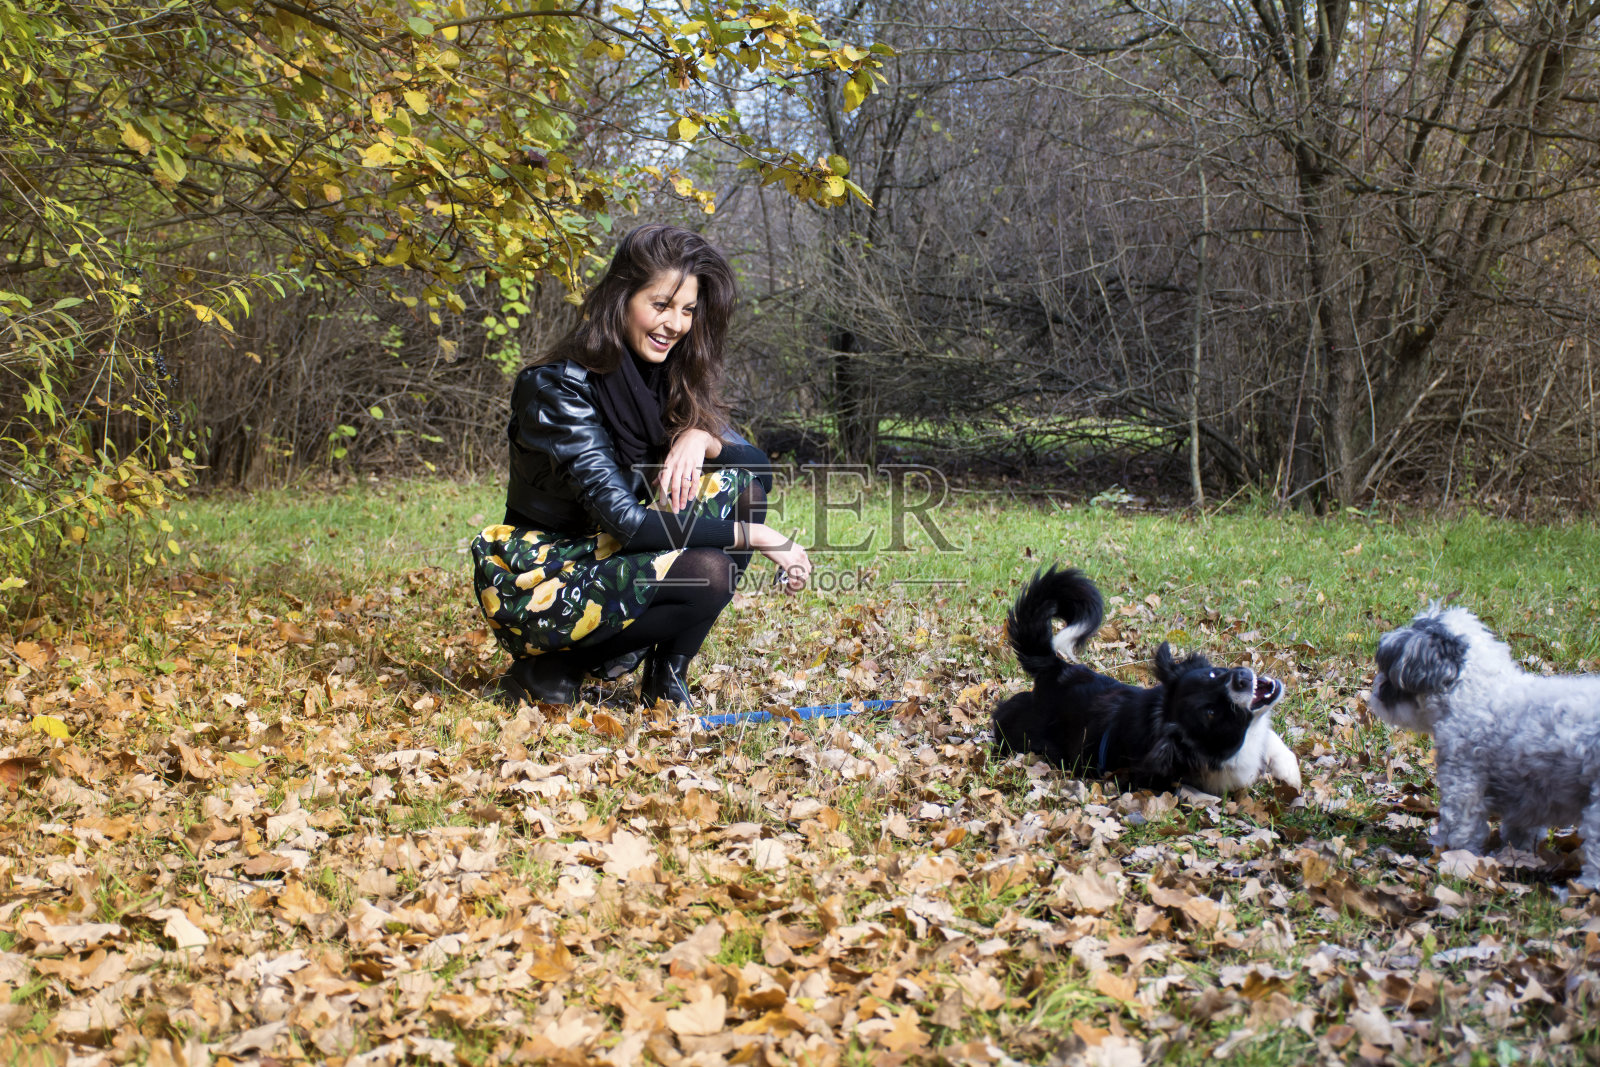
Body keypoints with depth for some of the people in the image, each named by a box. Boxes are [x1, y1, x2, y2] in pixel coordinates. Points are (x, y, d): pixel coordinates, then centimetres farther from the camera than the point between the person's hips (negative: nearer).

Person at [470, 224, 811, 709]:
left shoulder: (665, 376, 1)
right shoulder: (558, 388, -22)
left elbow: (753, 458, 0)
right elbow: (626, 521, -27)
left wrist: (701, 438, -23)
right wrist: (756, 535, -25)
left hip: (611, 561, 8)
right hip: (538, 587, -7)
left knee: (741, 481, -9)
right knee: (707, 573, -29)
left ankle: (667, 676, -6)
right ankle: (552, 668, -8)